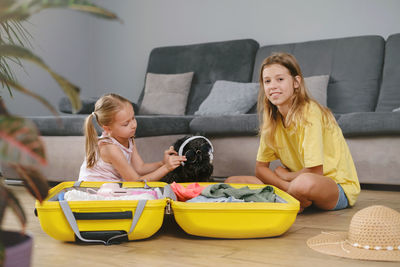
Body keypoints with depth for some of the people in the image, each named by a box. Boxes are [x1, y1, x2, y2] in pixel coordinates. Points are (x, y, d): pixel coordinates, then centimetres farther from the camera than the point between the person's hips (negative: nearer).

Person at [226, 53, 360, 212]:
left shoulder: (310, 112, -20)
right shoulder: (273, 119, 2)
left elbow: (315, 172, -23)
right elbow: (260, 168, 2)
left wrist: (283, 175, -4)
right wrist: (288, 187, -17)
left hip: (338, 186, -6)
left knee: (305, 183, -43)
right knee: (232, 182, -5)